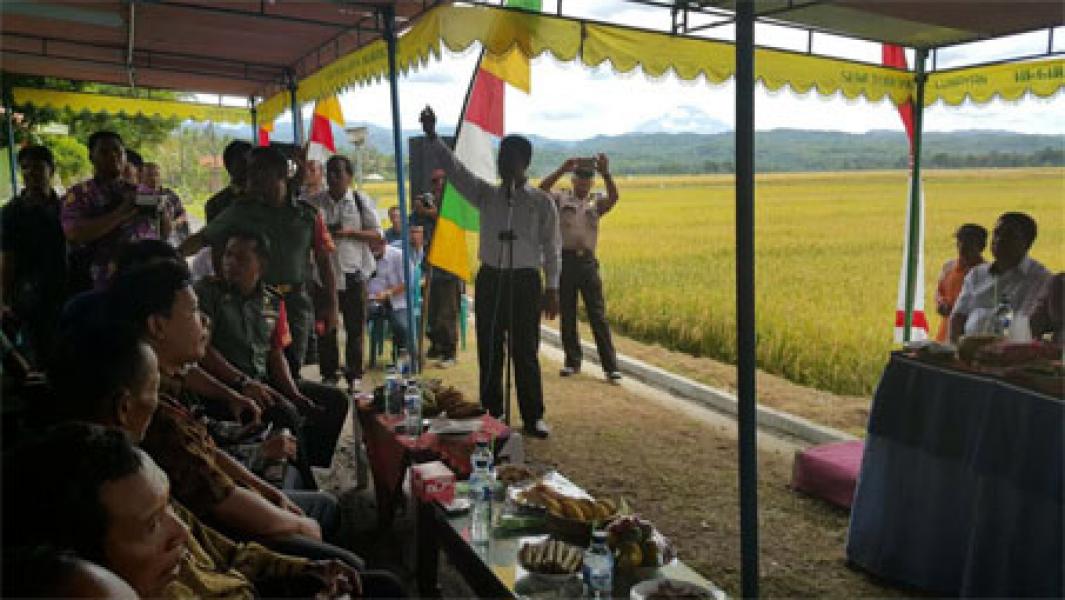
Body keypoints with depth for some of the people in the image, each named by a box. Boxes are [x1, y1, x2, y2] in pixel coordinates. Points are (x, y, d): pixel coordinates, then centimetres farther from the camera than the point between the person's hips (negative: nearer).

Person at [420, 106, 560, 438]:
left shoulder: (541, 201, -1)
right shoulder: (486, 195, 6)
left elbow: (551, 248, -1)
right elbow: (454, 168, -1)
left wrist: (552, 289, -4)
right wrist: (432, 137, -14)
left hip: (525, 281, -3)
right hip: (490, 279, 3)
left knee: (525, 353, 3)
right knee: (489, 352, 9)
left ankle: (533, 417, 16)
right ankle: (491, 414, 22)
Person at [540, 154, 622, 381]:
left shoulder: (597, 202, 10)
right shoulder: (561, 199, 7)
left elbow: (614, 197, -11)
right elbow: (542, 190, -12)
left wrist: (605, 173, -22)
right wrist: (562, 169, -20)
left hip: (587, 261, 0)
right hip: (565, 260, 0)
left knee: (598, 315, -1)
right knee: (567, 315, 7)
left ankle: (610, 365, 0)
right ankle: (572, 362, 19)